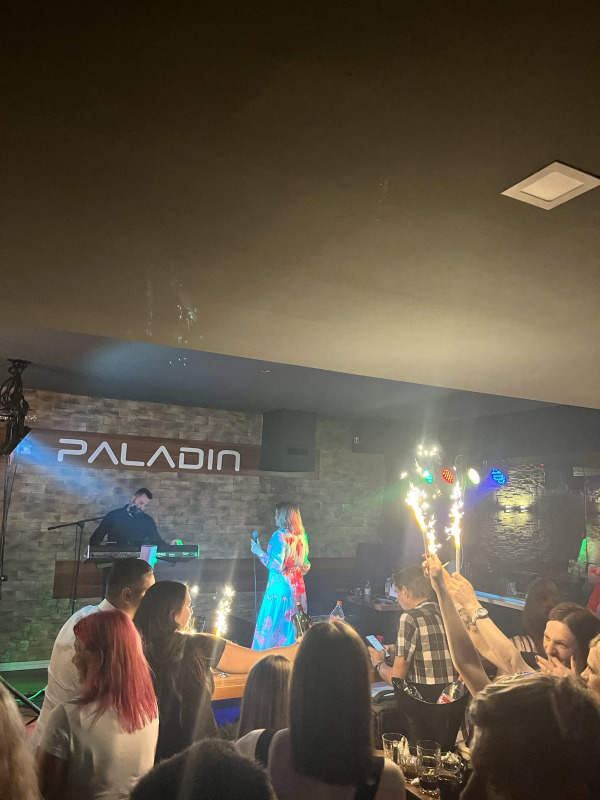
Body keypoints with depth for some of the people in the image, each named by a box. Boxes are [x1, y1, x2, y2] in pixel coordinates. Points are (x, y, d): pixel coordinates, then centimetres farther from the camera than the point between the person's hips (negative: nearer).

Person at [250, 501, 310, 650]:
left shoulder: (280, 536, -14)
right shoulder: (302, 536, 8)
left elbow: (276, 565, -18)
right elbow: (305, 566, 15)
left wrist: (259, 552, -8)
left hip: (280, 587, -7)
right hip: (297, 588, 7)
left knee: (272, 627, 0)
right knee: (290, 627, 13)